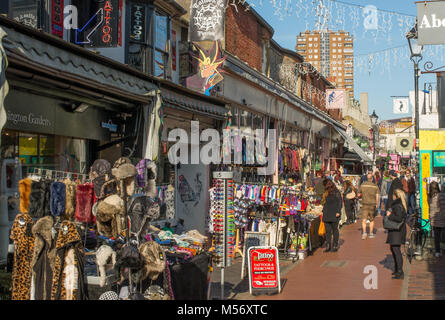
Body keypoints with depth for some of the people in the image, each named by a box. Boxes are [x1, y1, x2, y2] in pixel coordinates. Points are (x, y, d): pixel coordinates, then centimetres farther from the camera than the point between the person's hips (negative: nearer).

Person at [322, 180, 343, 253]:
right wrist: (323, 211, 16)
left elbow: (339, 203, -5)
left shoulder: (337, 193, -3)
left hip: (334, 215, -5)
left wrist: (338, 212, -14)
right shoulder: (326, 193, 13)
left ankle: (335, 246, 11)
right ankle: (328, 246, 6)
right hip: (327, 215, 5)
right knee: (327, 230, 3)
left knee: (335, 230, 3)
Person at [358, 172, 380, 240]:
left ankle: (364, 232, -23)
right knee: (371, 220, 15)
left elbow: (359, 195, 7)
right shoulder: (375, 186, -1)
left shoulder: (362, 185, 0)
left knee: (364, 220, -3)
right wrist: (377, 204, 7)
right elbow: (377, 196, -5)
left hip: (365, 204, -1)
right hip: (372, 204, 1)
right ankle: (371, 234, 22)